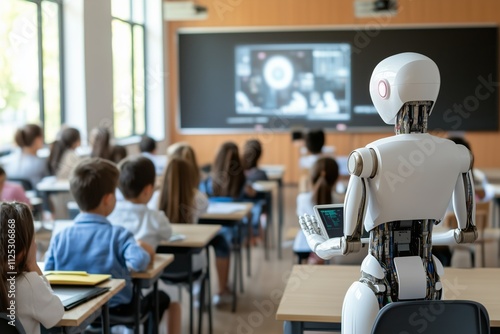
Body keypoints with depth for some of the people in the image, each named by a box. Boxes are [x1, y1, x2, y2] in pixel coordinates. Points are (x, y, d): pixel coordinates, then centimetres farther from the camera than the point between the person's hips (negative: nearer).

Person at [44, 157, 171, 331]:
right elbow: (138, 263, -34)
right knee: (160, 297, 26)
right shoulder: (118, 234, -20)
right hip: (116, 310, -4)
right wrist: (145, 251, -11)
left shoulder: (60, 237, -9)